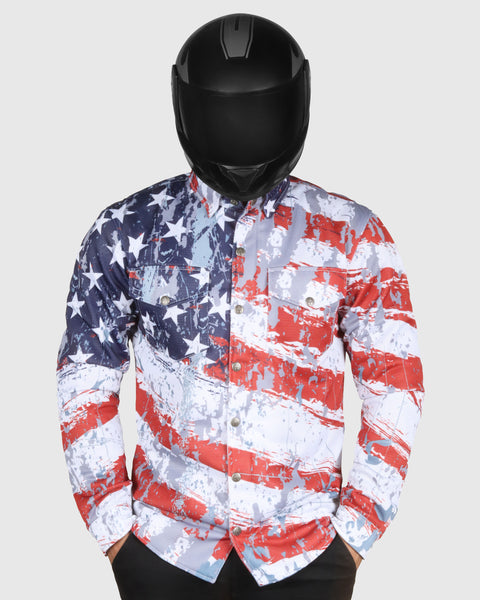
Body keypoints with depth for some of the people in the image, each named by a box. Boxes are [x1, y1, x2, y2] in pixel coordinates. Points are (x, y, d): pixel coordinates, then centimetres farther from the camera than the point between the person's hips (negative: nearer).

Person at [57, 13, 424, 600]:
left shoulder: (353, 239, -4)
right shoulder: (126, 232, -3)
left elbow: (394, 391, 0)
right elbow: (85, 380, 2)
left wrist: (356, 530, -3)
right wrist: (112, 523, -1)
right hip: (164, 547, 1)